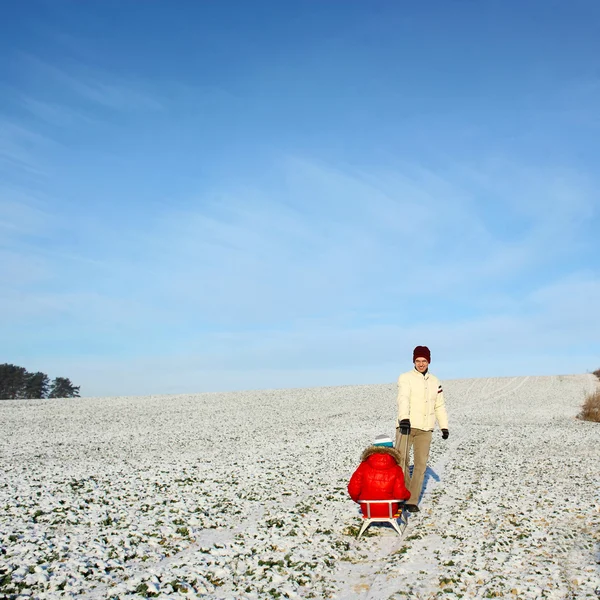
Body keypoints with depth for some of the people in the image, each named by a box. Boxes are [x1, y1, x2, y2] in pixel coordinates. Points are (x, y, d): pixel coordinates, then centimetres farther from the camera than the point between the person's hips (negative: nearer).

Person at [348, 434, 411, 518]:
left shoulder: (363, 466, -9)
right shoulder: (396, 469, -11)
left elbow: (353, 489, -8)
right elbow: (400, 494, -15)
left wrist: (358, 499, 13)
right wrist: (407, 495, 9)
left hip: (368, 511, 1)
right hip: (389, 511, -1)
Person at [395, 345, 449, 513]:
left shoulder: (435, 382, 13)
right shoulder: (405, 378, -3)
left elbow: (439, 406, 18)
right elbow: (403, 399, -19)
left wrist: (444, 426, 9)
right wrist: (404, 418, -35)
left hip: (425, 429, 4)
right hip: (406, 425, -4)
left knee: (421, 464, 3)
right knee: (401, 460, -11)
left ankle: (412, 500, 12)